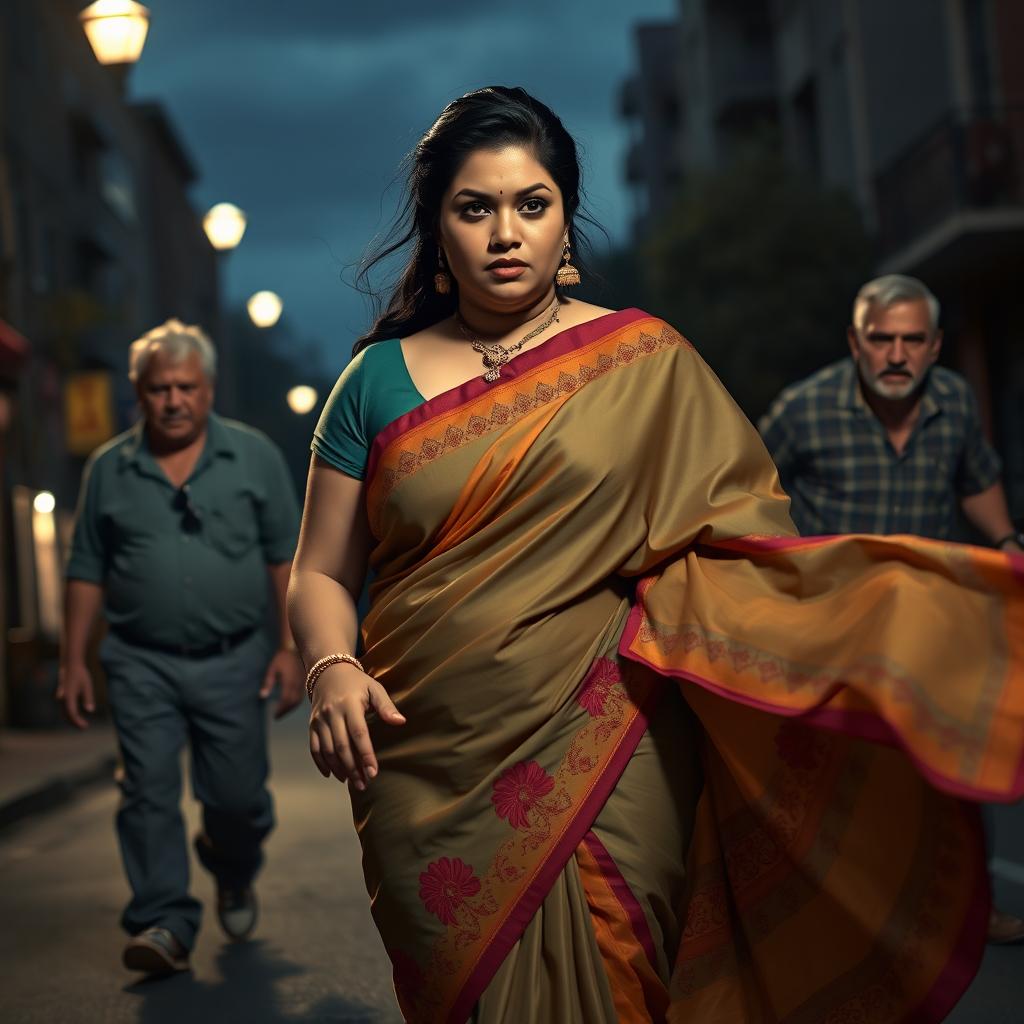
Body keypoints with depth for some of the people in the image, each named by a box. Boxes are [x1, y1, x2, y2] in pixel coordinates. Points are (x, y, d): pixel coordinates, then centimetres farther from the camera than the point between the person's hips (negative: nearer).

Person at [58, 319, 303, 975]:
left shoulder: (254, 456, 3)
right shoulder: (109, 470, 6)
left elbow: (287, 557, 3)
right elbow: (87, 572, 9)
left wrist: (291, 647, -3)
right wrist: (74, 661, 4)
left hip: (232, 661, 0)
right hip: (141, 663, 1)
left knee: (238, 797, 5)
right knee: (149, 793, -5)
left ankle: (233, 871, 37)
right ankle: (165, 923, 3)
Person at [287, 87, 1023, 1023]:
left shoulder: (644, 362, 3)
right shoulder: (379, 381, 6)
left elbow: (744, 540, -1)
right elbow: (321, 572, 8)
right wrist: (333, 670, -11)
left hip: (601, 762, -1)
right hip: (434, 780, 2)